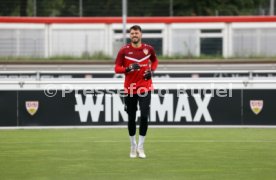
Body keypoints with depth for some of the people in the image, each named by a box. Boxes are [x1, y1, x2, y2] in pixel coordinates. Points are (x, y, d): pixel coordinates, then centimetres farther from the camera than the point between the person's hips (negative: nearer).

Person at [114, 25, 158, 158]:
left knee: (144, 116, -12)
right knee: (131, 118, 5)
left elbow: (154, 61, 22)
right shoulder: (124, 50, -2)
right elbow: (117, 68, -2)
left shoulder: (148, 49, 3)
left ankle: (140, 147, -1)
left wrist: (151, 70, 2)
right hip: (129, 88, 0)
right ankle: (133, 146, 22)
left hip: (145, 88, 0)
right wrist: (128, 69, -21)